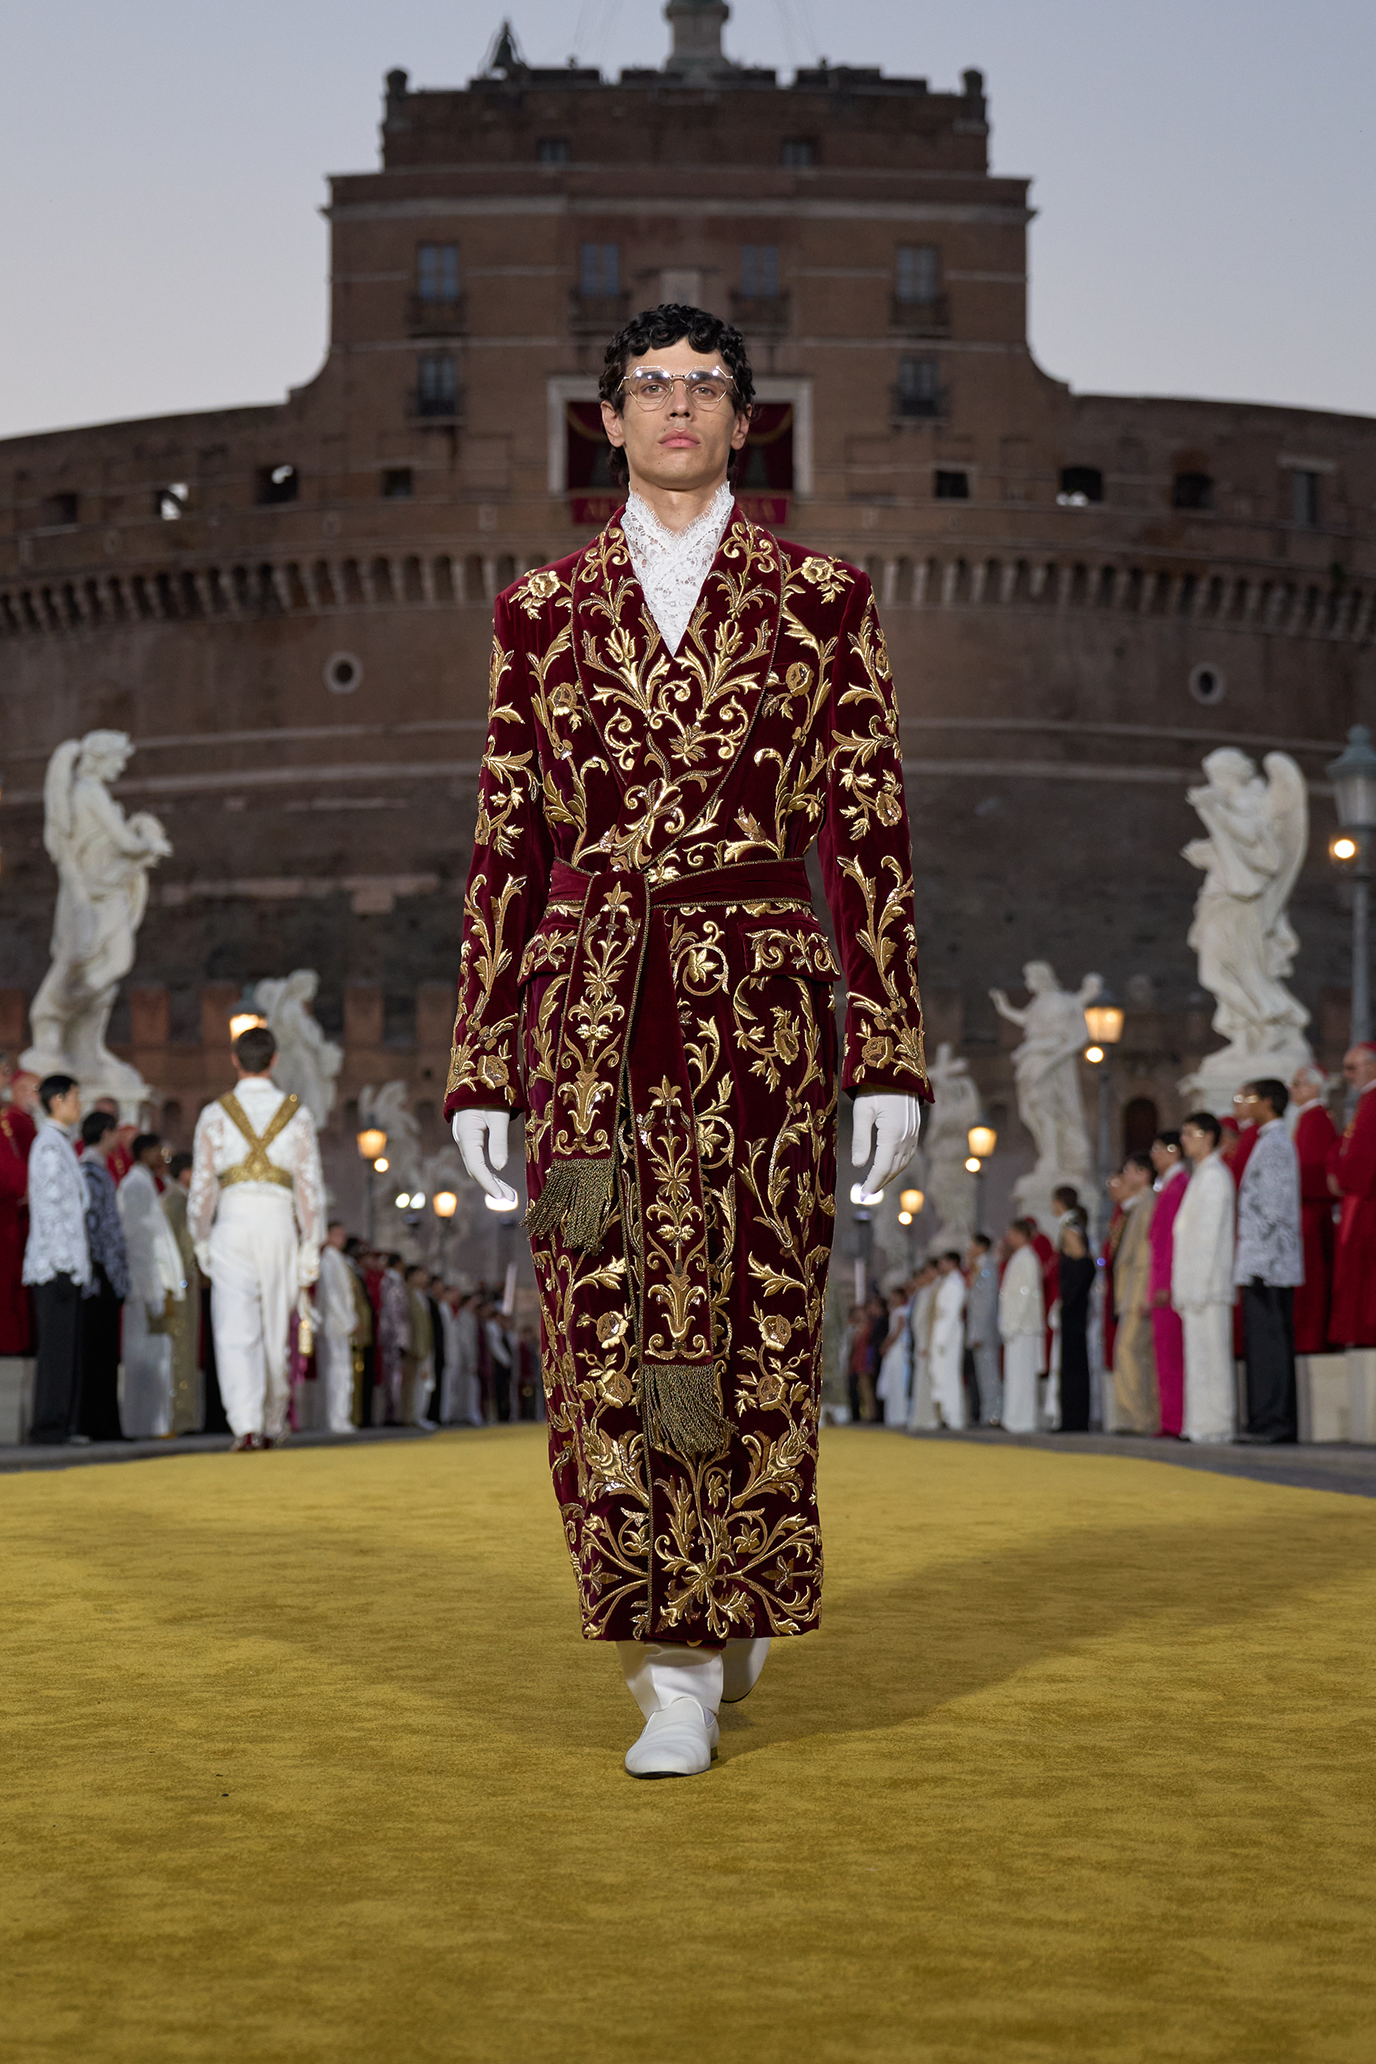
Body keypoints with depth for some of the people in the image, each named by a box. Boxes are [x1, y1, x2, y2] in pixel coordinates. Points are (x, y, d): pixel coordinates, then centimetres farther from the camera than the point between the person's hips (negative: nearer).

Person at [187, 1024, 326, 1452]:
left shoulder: (214, 1115, 4)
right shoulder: (297, 1115, 6)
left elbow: (202, 1186, 5)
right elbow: (310, 1185, 3)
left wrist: (201, 1240, 15)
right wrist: (311, 1245, 6)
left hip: (233, 1223, -1)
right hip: (280, 1222, 2)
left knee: (235, 1333, -6)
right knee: (275, 1332, 13)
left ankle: (246, 1426, -20)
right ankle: (273, 1425, 25)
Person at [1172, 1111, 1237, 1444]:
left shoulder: (1213, 1175, -8)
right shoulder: (1201, 1175, 21)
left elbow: (1209, 1232, -15)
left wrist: (1199, 1286, -19)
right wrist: (1182, 1288, 17)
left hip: (1207, 1283, -10)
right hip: (1194, 1286, 10)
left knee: (1210, 1352, -10)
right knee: (1198, 1352, 7)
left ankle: (1216, 1424, -10)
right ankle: (1203, 1425, 7)